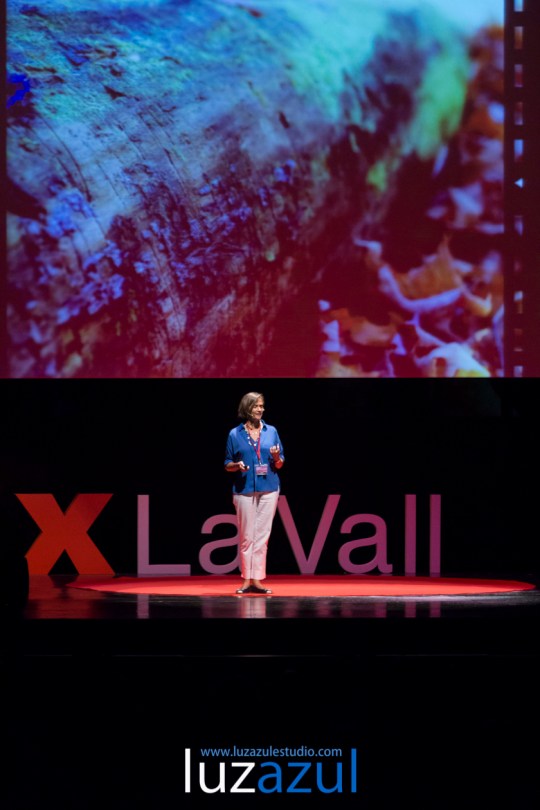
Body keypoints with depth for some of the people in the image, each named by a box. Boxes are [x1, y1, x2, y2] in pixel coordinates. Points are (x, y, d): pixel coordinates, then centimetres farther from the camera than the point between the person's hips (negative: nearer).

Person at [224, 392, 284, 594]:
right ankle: (246, 580, 6)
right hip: (244, 490, -1)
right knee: (246, 536, 1)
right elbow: (227, 465, 7)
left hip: (268, 490, 1)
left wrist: (276, 457, -11)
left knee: (262, 535, 0)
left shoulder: (271, 431, 7)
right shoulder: (235, 434, 3)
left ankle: (257, 579, 3)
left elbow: (279, 464, 10)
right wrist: (237, 465, -14)